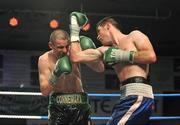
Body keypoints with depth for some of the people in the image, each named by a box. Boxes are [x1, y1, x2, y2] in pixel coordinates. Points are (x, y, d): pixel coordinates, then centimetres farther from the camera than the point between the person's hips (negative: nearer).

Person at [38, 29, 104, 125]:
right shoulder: (44, 60, -7)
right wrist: (55, 75, -25)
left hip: (79, 105, 2)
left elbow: (99, 68, -7)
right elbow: (44, 92, -10)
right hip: (58, 106, -2)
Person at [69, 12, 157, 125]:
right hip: (129, 97, 8)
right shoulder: (106, 50, 23)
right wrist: (74, 32, 24)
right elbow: (76, 57, 17)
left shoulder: (134, 36, 9)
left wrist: (123, 55, -6)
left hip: (138, 95, -8)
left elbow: (151, 56, -8)